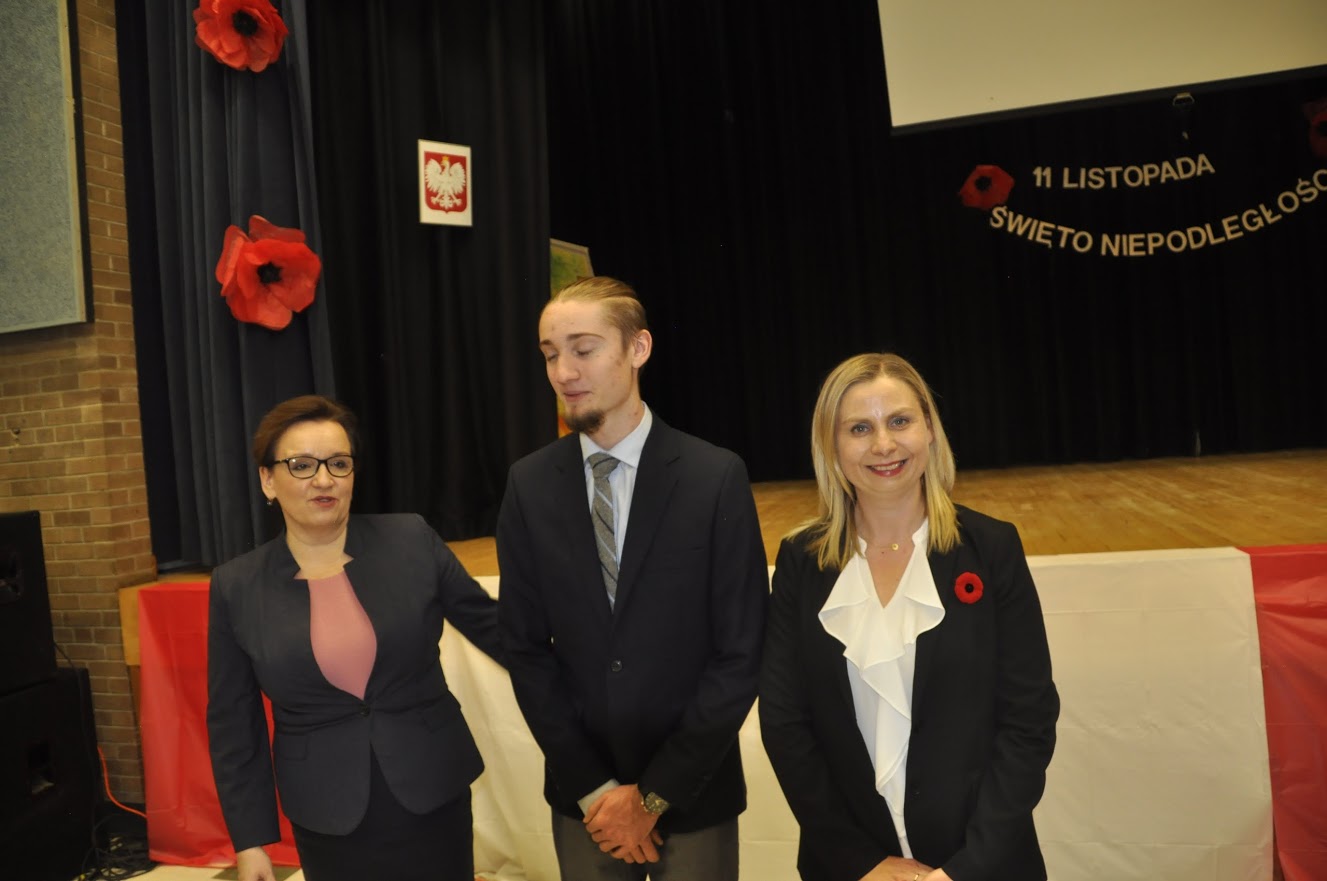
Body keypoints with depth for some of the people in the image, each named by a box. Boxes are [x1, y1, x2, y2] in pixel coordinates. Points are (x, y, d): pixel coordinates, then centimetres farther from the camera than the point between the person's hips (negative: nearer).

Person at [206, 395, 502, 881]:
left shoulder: (412, 540, -6)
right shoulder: (236, 586, -4)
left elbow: (490, 625, 2)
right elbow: (233, 723, 2)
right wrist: (248, 839, 2)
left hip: (434, 794, 0)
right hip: (328, 818, 0)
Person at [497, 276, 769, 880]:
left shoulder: (717, 477, -13)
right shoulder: (529, 485, -4)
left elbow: (741, 654, -11)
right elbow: (526, 648, -1)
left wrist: (655, 794, -10)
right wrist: (594, 788, -6)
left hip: (694, 792, -2)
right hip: (580, 795, 2)